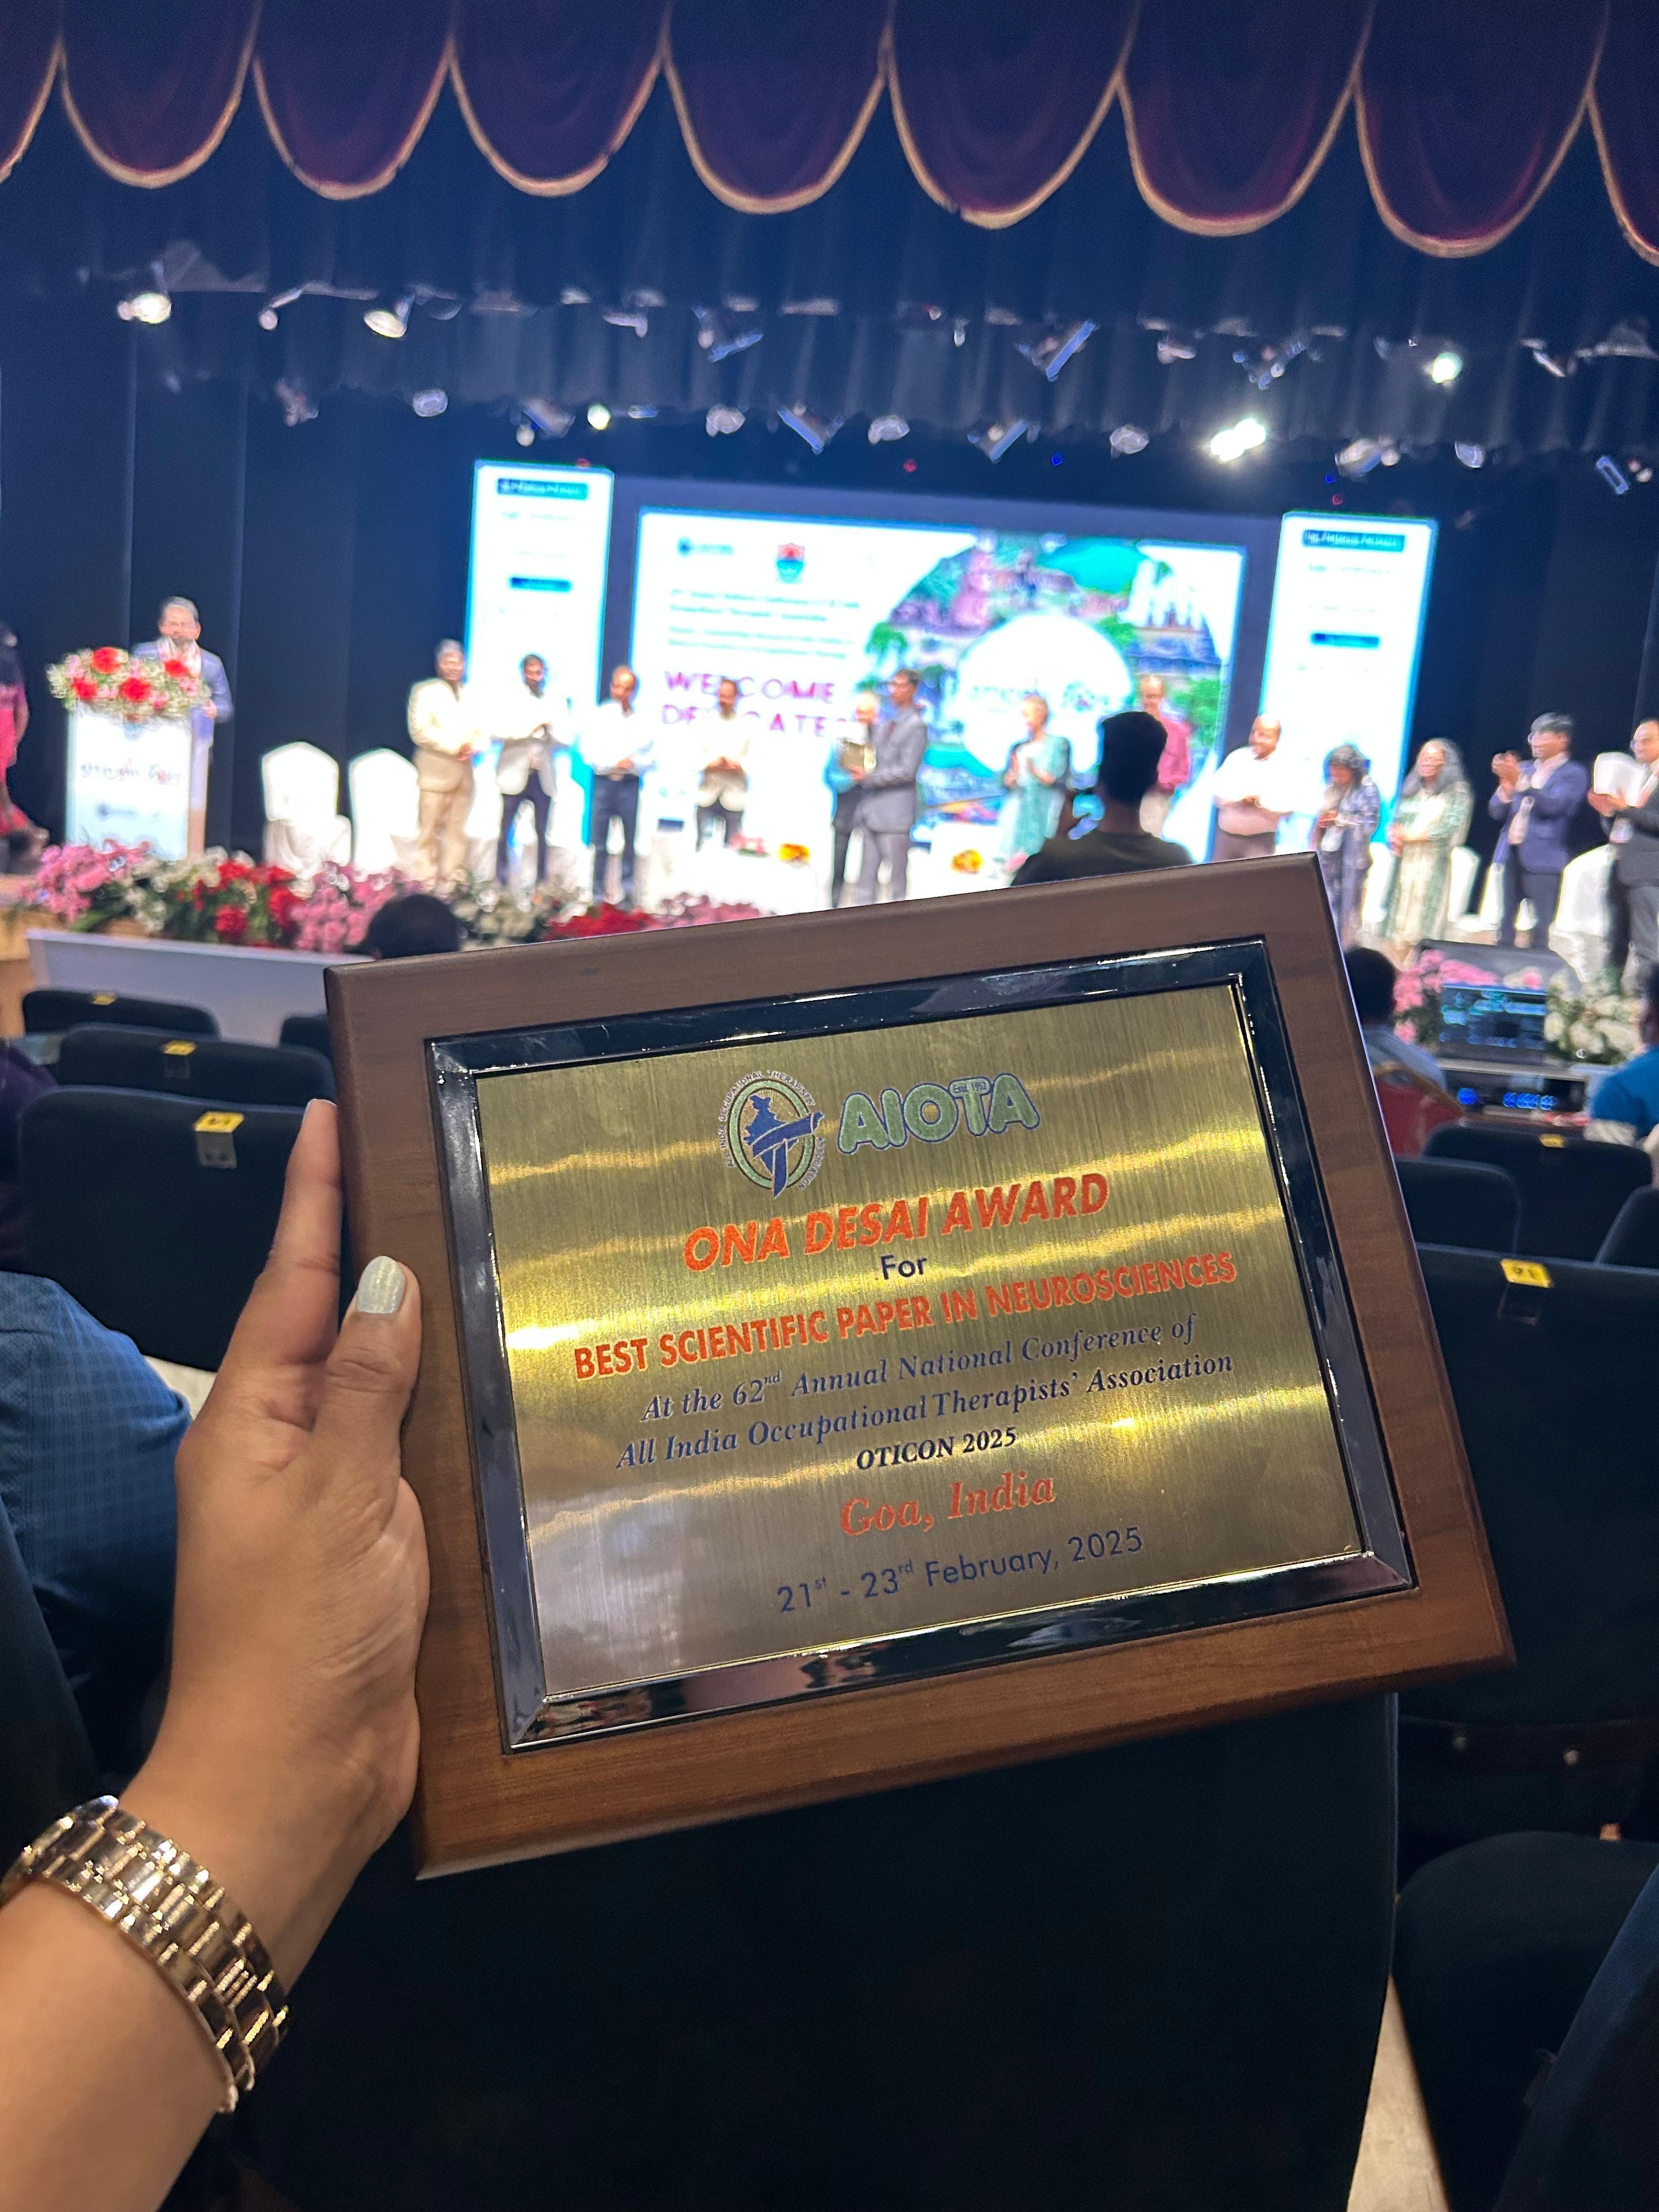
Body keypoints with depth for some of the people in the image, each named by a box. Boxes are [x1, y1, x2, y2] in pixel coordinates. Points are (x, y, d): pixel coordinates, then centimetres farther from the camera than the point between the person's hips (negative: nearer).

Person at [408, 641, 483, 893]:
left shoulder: (470, 694, 16)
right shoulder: (425, 691, 3)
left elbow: (480, 730, 17)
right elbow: (420, 731, -8)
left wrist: (474, 747, -7)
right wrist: (455, 747, -14)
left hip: (464, 773, 4)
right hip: (436, 772, -4)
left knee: (458, 831, 3)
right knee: (429, 830, -4)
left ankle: (453, 881, 7)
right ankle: (428, 883, -2)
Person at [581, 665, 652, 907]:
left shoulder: (642, 719, 5)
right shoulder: (599, 715, 5)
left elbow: (651, 755, 6)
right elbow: (588, 751, 1)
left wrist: (634, 763, -13)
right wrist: (614, 763, -11)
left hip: (630, 783, 0)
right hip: (604, 781, 0)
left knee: (630, 840, 2)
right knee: (600, 840, 2)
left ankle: (627, 893, 8)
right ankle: (598, 894, 7)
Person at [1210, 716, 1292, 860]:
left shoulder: (1283, 767, -4)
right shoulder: (1236, 757, 7)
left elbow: (1288, 805, -11)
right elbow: (1217, 791, -1)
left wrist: (1260, 802, -23)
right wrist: (1240, 798, -18)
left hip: (1260, 840, -4)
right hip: (1226, 835, 4)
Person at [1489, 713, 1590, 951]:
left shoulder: (1574, 774, 1)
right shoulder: (1524, 769, 17)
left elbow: (1554, 805, -15)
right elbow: (1496, 812, 12)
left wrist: (1520, 782, -23)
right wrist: (1506, 786, -7)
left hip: (1543, 858, -5)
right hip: (1510, 854, 6)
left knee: (1541, 933, -9)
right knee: (1505, 925, 5)